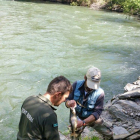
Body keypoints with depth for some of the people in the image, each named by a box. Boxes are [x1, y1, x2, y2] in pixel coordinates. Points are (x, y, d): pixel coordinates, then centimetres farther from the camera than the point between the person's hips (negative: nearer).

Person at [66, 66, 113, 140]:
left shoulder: (100, 93, -27)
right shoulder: (76, 85, -23)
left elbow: (97, 112, -25)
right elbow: (67, 100, -17)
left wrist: (83, 122, -37)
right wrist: (69, 103, -43)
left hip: (92, 118, 0)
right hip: (77, 117, 1)